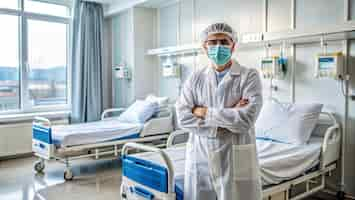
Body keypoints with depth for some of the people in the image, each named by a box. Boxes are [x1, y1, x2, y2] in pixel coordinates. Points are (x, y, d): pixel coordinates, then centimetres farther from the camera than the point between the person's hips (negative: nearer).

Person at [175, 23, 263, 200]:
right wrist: (228, 118, -14)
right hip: (199, 160, 3)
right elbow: (183, 118, -8)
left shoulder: (249, 76, -5)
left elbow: (245, 120, -17)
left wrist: (204, 112, -10)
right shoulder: (195, 78, 4)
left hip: (235, 161, -2)